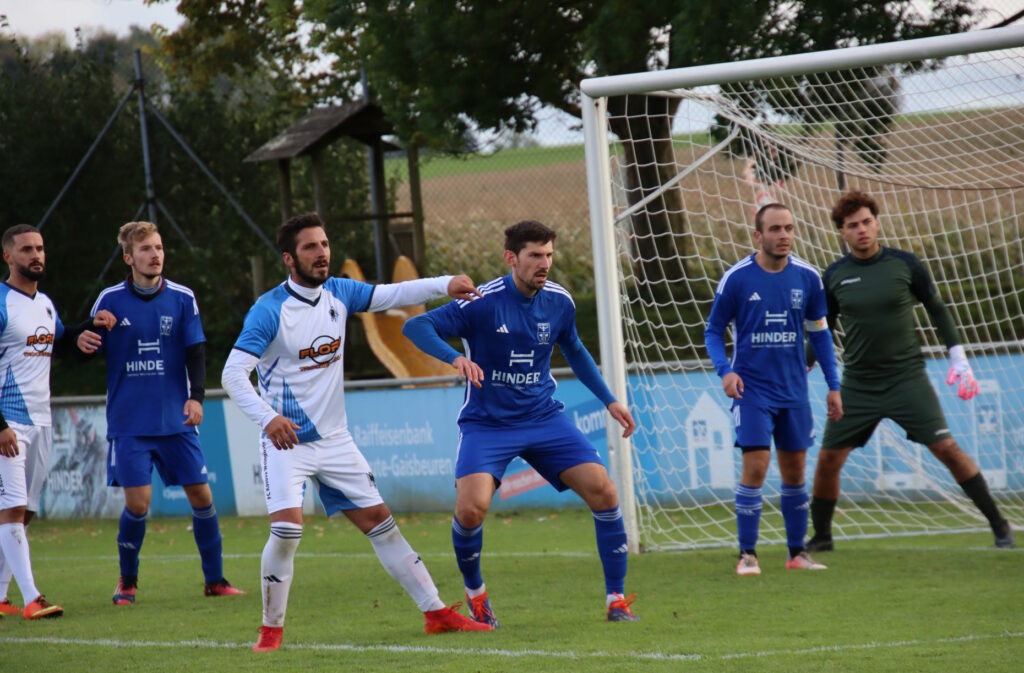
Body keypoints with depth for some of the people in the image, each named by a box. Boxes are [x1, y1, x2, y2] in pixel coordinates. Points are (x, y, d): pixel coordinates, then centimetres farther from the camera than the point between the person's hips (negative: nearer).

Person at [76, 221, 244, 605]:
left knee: (200, 494, 1)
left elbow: (196, 352, 2)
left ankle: (215, 580, 14)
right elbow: (93, 350, 5)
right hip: (129, 423, -2)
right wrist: (84, 343, -19)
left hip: (176, 420, 2)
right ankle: (127, 581, 12)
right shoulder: (110, 300, -1)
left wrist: (196, 396, -12)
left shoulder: (182, 299, 1)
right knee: (137, 502, -9)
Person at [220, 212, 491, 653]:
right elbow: (233, 373, -20)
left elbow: (391, 295, 5)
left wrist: (444, 284, -12)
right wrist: (267, 418, -34)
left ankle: (437, 613, 9)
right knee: (287, 528, -21)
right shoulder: (269, 311, -15)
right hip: (286, 439, -5)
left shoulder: (338, 293, 3)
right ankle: (271, 629, -5)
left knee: (380, 522, 5)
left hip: (334, 439, 6)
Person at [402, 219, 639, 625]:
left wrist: (609, 400, 18)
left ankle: (616, 601, 3)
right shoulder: (484, 302, -17)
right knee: (471, 508, -25)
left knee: (603, 491, -10)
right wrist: (455, 358, -39)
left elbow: (574, 351, 21)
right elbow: (415, 327, -22)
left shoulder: (559, 302, 0)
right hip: (487, 423, -4)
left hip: (543, 419, 4)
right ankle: (475, 593, 6)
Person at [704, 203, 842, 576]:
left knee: (794, 471, 8)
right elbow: (713, 330, 0)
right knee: (755, 465, -13)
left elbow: (819, 332, 12)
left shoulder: (807, 277, 0)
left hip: (793, 390, 4)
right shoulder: (736, 278, -9)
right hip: (751, 389, -4)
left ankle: (797, 553, 19)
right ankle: (747, 554, -4)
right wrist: (724, 370, -17)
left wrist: (833, 385, 9)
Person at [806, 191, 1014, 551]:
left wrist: (959, 360, 2)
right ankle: (821, 537, 18)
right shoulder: (835, 275, 1)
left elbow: (937, 309, 7)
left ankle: (999, 524, 0)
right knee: (828, 460, -1)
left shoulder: (904, 264, -5)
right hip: (857, 383, 2)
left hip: (906, 379, -2)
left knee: (946, 448, -9)